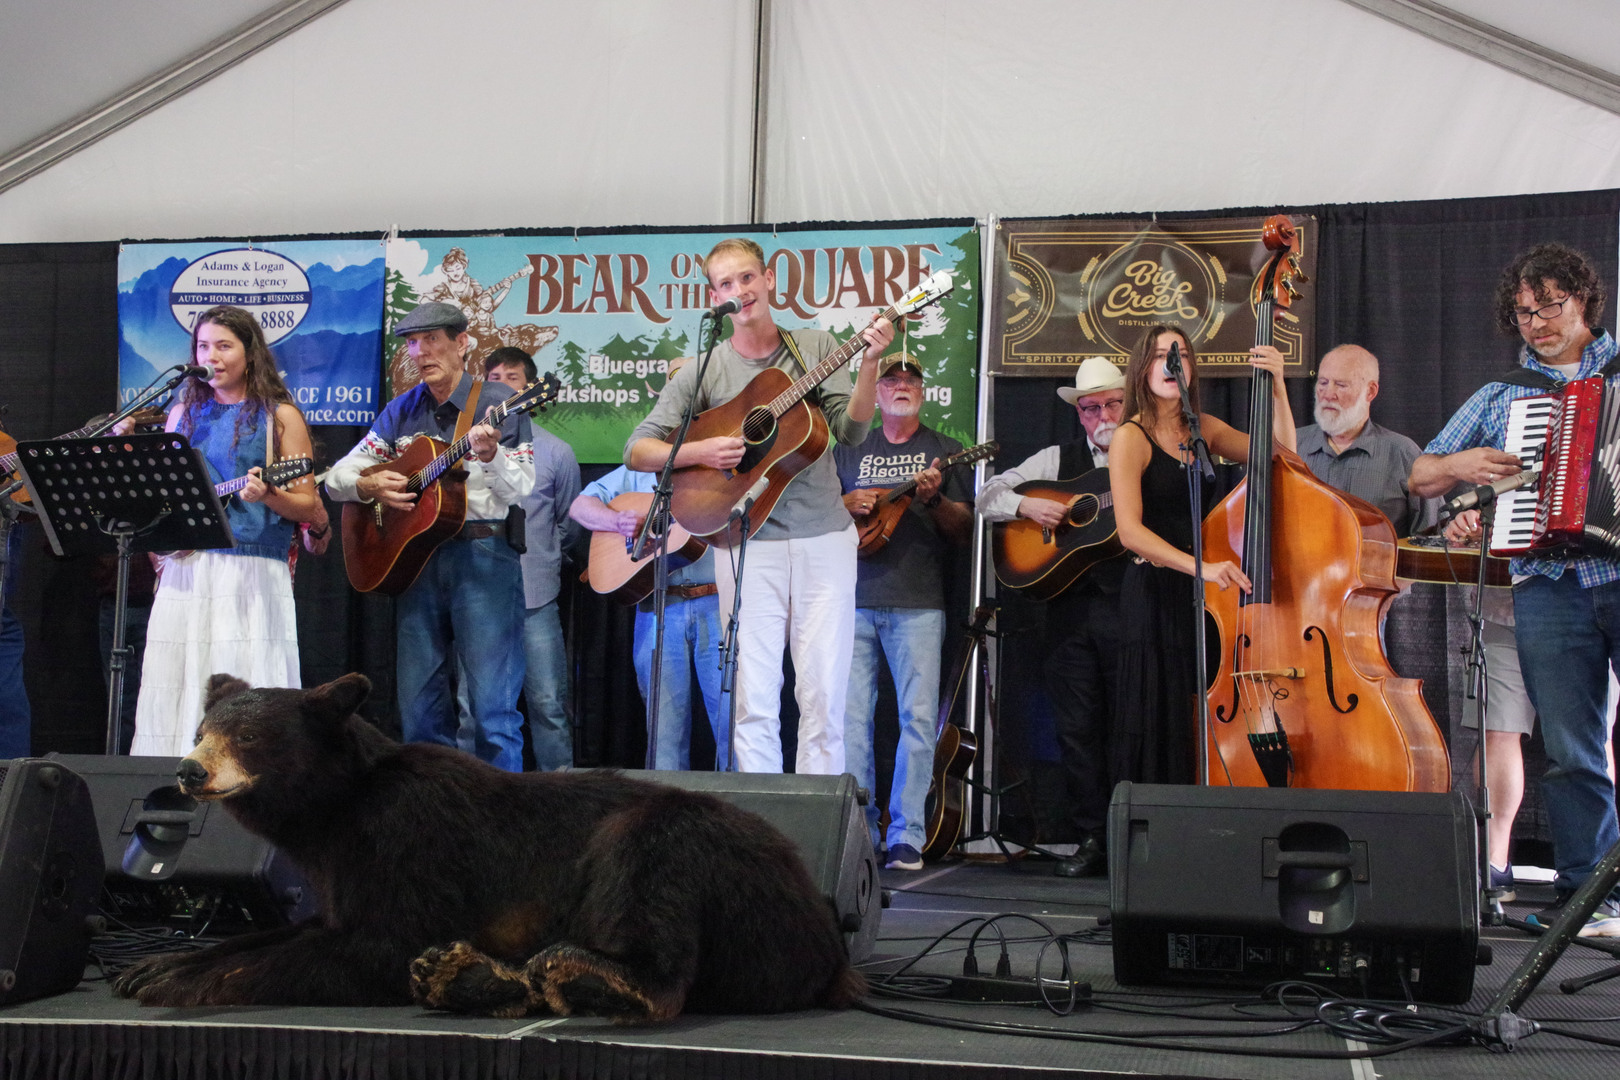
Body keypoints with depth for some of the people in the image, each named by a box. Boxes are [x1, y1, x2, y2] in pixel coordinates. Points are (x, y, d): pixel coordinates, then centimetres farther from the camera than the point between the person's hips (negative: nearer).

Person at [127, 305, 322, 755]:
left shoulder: (279, 416, 5)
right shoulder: (184, 414, 18)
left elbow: (310, 508, 1)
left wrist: (267, 496, -16)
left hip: (251, 574, -4)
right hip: (183, 569, 4)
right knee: (173, 691, -2)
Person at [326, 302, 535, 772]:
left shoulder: (497, 402, 0)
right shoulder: (402, 411, 15)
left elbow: (519, 490, -9)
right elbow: (336, 477, 16)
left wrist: (491, 456, -29)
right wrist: (369, 486, -5)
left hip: (482, 553, -5)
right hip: (416, 558, 5)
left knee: (492, 706, -8)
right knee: (419, 707, 7)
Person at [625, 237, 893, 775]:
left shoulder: (817, 347, 9)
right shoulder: (702, 373, 7)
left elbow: (851, 431, -2)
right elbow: (636, 450, 5)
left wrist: (870, 363, -17)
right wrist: (698, 452, -13)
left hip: (824, 537, 1)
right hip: (748, 545, 0)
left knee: (825, 695, -1)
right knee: (755, 700, -3)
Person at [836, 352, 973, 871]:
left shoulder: (943, 450, 12)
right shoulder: (850, 451, 18)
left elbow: (964, 530, 7)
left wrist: (935, 498, -12)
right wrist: (848, 504, -3)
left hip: (918, 602, -2)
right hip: (854, 597, 2)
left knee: (919, 716, -8)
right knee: (851, 716, -2)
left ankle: (907, 836, -5)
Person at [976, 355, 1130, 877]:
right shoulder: (1056, 460, 15)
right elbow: (989, 495, 13)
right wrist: (1027, 505, -4)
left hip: (1131, 606, -3)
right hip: (1071, 605, 3)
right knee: (1076, 728, 2)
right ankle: (1091, 839, 9)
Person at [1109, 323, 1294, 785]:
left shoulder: (1203, 430, 14)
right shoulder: (1131, 438, -4)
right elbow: (1130, 530, -16)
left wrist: (1276, 386, -2)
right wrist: (1199, 566, -27)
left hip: (1205, 595, 6)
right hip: (1156, 597, -5)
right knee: (1164, 734, -6)